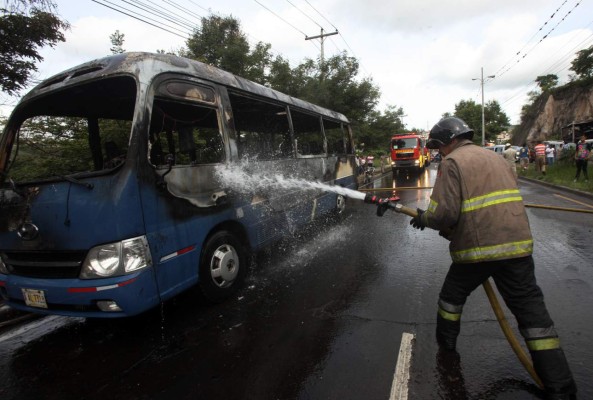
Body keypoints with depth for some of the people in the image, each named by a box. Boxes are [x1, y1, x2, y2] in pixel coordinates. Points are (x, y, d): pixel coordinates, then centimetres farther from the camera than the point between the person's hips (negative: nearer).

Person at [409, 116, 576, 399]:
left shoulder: (452, 162, -5)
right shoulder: (496, 157, 18)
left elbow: (445, 214, -16)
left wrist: (423, 219, 5)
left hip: (476, 248, -5)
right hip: (517, 244, 6)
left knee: (452, 296, 19)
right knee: (531, 310, 8)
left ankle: (446, 345, 36)